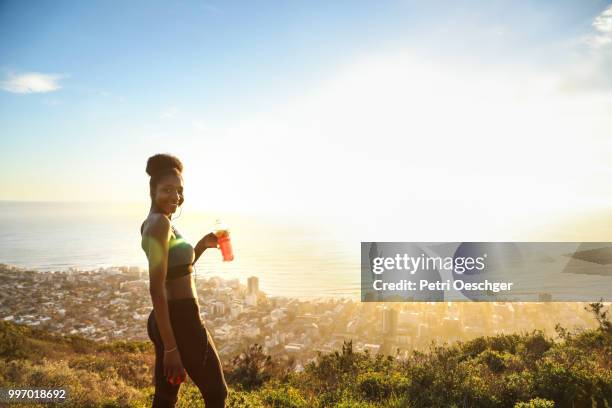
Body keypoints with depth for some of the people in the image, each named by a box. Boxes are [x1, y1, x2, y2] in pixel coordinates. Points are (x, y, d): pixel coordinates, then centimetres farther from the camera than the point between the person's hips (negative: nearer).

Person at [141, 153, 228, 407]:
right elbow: (156, 289, -24)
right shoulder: (160, 223, -19)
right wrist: (170, 348, -24)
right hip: (181, 320, -9)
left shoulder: (152, 222, 10)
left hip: (169, 319, 9)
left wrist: (203, 245, 10)